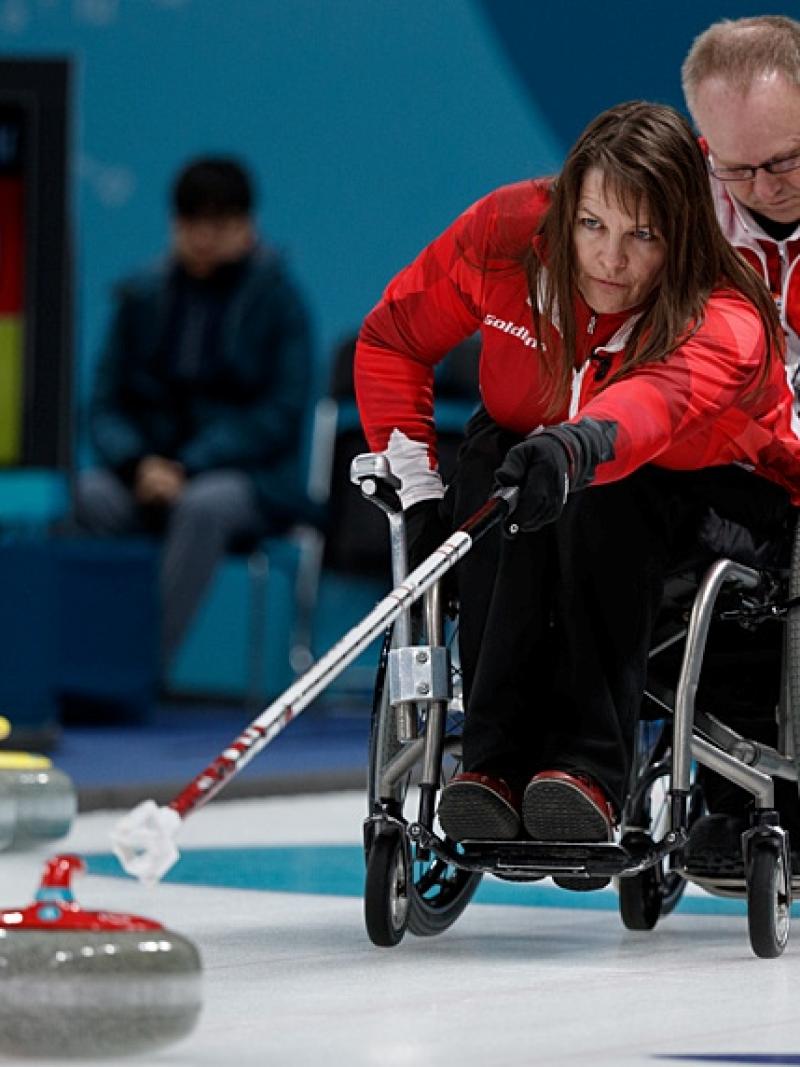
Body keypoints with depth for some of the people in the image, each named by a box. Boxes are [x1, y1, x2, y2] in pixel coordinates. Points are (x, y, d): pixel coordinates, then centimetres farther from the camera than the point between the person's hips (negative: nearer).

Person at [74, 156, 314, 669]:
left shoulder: (278, 299, 0)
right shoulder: (143, 296, 10)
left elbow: (279, 415, -6)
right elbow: (107, 402, 8)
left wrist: (190, 468, -17)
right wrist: (139, 464, -14)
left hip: (249, 478, -3)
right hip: (151, 469, 3)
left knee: (205, 504, -39)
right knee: (84, 496, -30)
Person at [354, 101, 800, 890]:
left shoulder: (724, 323, -33)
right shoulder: (506, 234, -20)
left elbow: (663, 397, -57)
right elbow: (393, 337, -6)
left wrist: (576, 449, -78)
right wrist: (418, 487, -15)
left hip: (700, 500, -3)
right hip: (522, 449, 3)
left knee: (595, 499, -38)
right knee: (489, 468, -33)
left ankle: (587, 769, -43)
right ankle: (497, 760, -40)